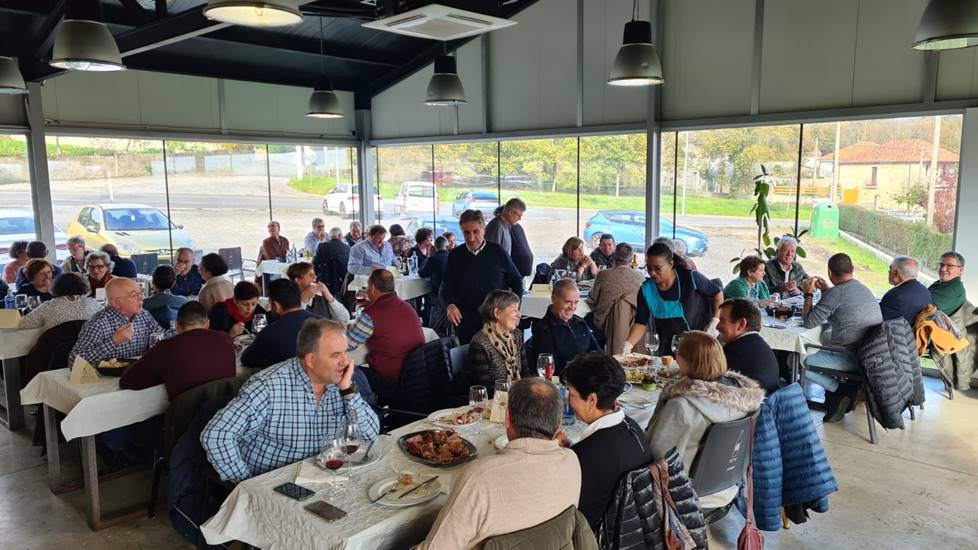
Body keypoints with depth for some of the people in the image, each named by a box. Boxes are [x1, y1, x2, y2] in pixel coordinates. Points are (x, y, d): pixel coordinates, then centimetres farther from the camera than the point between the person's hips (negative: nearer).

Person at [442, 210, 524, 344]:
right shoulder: (455, 256, 2)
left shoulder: (497, 252, -1)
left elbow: (517, 282, 6)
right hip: (465, 325, 1)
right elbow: (446, 287, 6)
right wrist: (450, 305, -13)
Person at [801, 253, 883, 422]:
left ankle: (840, 389, -4)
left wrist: (808, 294, 2)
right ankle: (849, 389, 13)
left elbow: (808, 322, -10)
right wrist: (826, 290, 24)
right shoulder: (865, 289, 12)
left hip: (852, 357, -9)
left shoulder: (836, 293, -16)